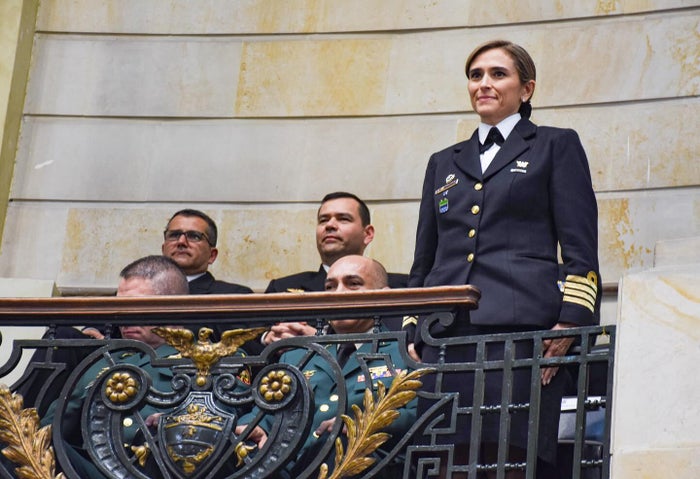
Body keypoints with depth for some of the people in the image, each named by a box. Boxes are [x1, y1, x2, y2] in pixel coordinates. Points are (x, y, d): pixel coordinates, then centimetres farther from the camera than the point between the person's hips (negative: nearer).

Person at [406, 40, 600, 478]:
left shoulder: (556, 146, 13)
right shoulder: (444, 163, 25)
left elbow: (581, 250, 4)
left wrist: (570, 324, -9)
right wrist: (412, 337, 13)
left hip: (520, 329, -4)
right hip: (446, 335, 4)